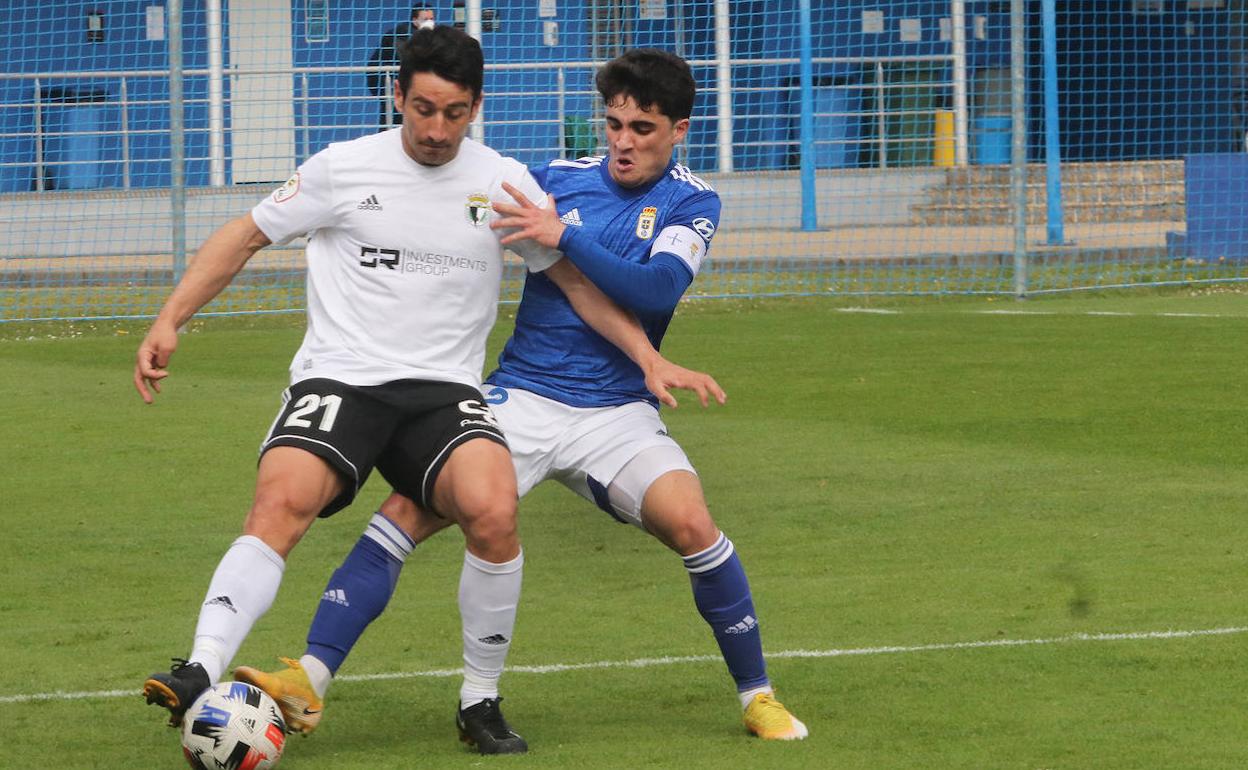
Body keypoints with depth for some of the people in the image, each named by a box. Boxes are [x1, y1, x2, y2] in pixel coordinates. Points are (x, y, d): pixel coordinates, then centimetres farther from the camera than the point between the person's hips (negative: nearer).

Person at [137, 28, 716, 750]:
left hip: (445, 391, 1)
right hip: (338, 381, -1)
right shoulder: (344, 168, 3)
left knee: (494, 510, -28)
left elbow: (571, 276, 17)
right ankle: (201, 674, -40)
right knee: (281, 503, -31)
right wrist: (169, 324, 2)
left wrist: (648, 355, 7)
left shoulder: (504, 183, 7)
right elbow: (245, 237, 11)